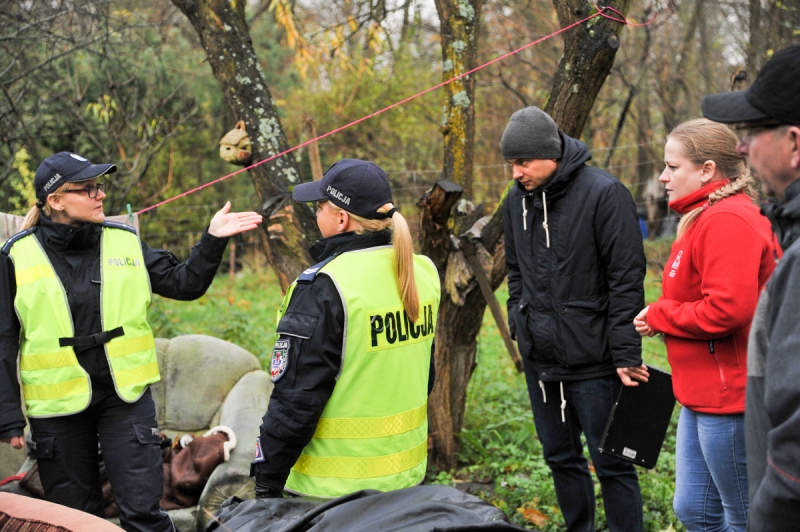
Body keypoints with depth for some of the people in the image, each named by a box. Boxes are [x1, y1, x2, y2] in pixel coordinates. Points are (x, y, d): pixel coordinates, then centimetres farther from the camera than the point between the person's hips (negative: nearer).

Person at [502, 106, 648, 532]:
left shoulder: (603, 193, -14)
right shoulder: (517, 199, 6)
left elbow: (627, 279, -15)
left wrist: (626, 355, -16)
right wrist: (519, 325, 12)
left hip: (593, 359, -7)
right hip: (539, 358, 7)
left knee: (610, 462, 1)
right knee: (560, 456, 17)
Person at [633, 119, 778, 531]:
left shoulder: (727, 222, -19)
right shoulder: (704, 218, 15)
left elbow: (729, 308, -27)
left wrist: (659, 315, -14)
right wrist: (662, 315, 2)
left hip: (729, 399, -11)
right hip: (703, 396, 11)